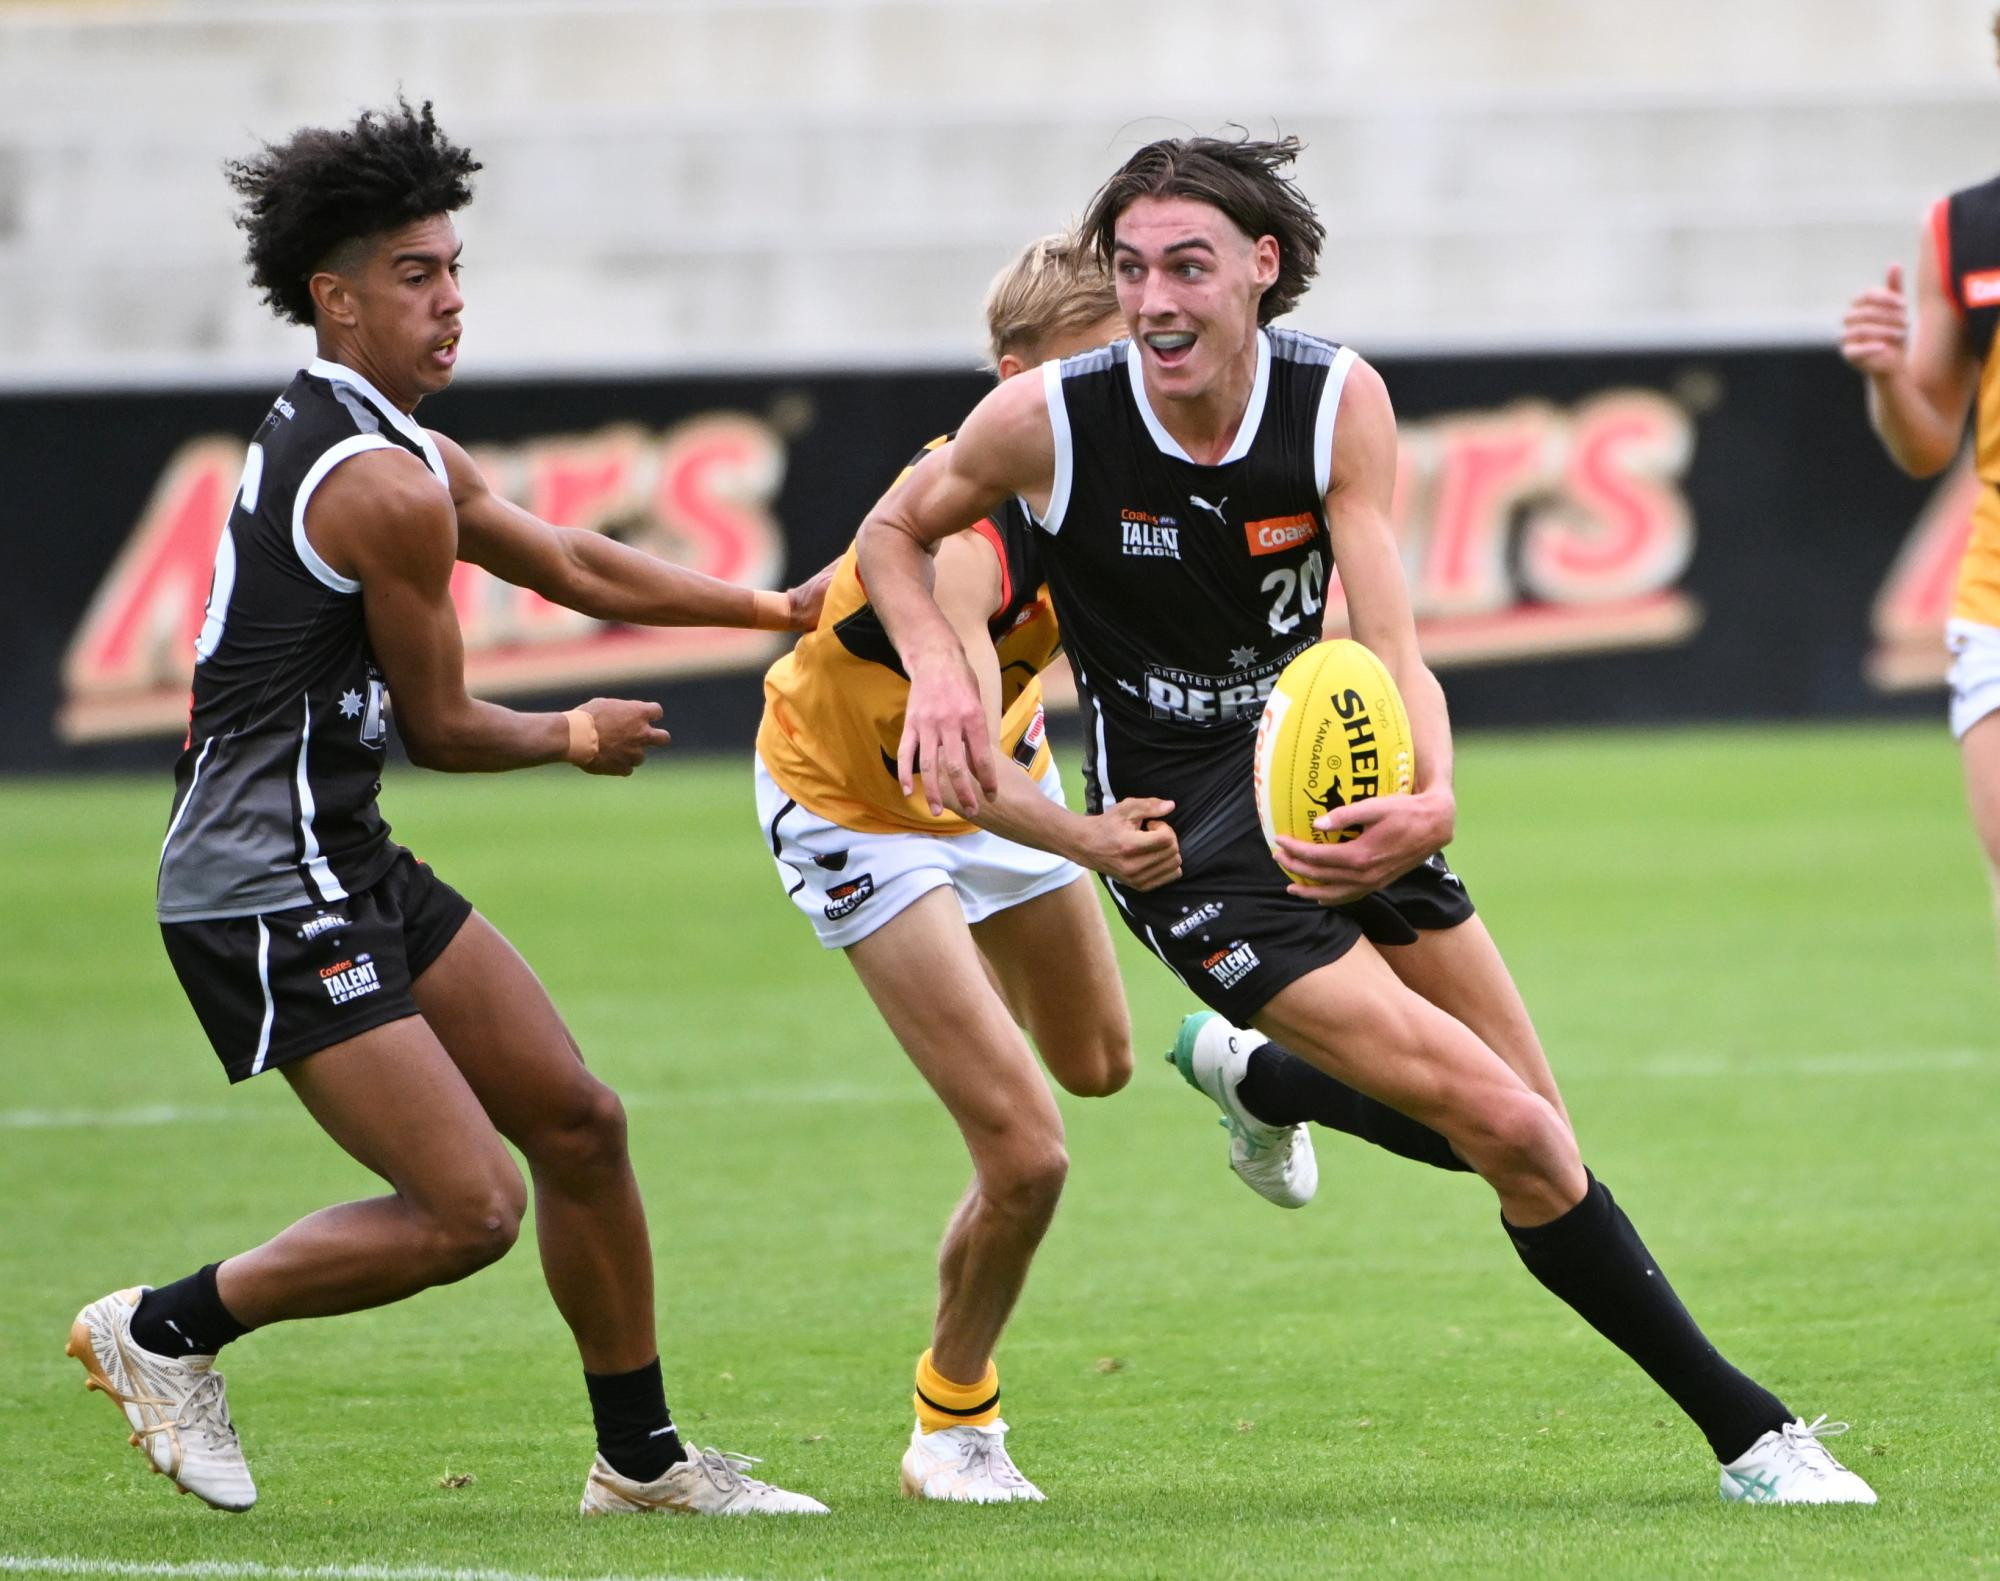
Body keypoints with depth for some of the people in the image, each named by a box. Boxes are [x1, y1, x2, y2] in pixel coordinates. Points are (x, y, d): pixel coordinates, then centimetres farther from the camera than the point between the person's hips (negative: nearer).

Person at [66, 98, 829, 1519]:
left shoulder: (395, 451, 14)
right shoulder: (388, 489, -18)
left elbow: (572, 566, 24)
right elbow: (442, 730, -9)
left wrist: (777, 610, 21)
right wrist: (578, 738, 10)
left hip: (349, 868, 11)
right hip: (265, 896, -11)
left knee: (580, 1127, 12)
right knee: (471, 1206, -14)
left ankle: (642, 1455, 22)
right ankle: (166, 1330, 2)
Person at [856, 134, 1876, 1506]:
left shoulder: (1340, 400, -12)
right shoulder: (1049, 419, -18)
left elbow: (1389, 641, -19)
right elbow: (895, 531, 2)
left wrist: (1434, 800, -38)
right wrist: (937, 666, -17)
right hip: (1186, 830, -4)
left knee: (1535, 1145, 8)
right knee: (1508, 1130, -16)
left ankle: (1254, 1075, 38)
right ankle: (1745, 1431, -3)